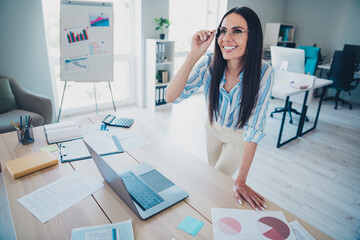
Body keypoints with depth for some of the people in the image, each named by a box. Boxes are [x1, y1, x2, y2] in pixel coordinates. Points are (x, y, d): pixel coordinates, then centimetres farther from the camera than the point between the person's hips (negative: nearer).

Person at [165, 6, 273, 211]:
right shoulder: (210, 64, -26)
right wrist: (193, 55, -44)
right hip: (213, 128, 4)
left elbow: (253, 129, -31)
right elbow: (171, 97, -34)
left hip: (238, 137, -3)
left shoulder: (263, 73, -31)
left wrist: (241, 181, -32)